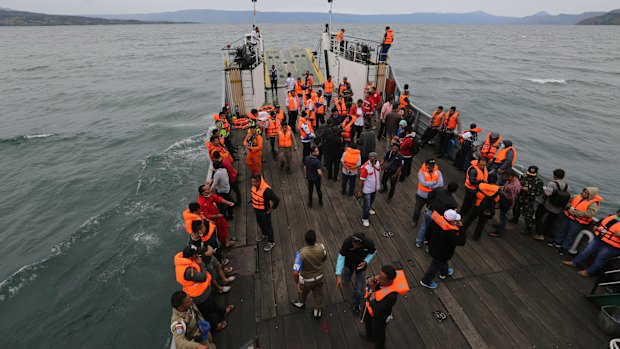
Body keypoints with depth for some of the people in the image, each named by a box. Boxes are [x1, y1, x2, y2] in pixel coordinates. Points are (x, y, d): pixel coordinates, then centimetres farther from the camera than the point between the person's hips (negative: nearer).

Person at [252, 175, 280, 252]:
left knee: (267, 226, 11)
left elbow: (276, 200, -34)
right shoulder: (254, 186, -12)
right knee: (260, 223, 29)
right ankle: (263, 234, 56)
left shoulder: (266, 190, -35)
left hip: (264, 211, -7)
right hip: (256, 209, 7)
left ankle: (271, 242, 30)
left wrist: (270, 209, -20)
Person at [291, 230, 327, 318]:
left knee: (302, 292, 31)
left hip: (306, 280, -2)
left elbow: (295, 273, -35)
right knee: (318, 294, 29)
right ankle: (318, 310, 53)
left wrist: (297, 283, -16)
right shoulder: (321, 247, -27)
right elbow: (324, 259, -4)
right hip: (319, 277, 2)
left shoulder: (301, 253, -38)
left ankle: (300, 303, 61)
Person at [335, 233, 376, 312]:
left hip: (361, 266, 0)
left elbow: (373, 252, -11)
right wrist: (338, 275, -35)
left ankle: (356, 303, 43)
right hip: (349, 264, 0)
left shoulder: (369, 244, -35)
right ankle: (347, 275, 63)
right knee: (345, 281, 25)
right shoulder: (347, 242, -39)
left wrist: (366, 262, -26)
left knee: (359, 290, 9)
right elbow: (341, 257, -30)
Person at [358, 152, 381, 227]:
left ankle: (368, 208, 60)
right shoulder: (365, 167, -32)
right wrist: (360, 191, -17)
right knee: (367, 204, 6)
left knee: (372, 200, 31)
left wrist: (379, 183, 15)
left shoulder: (377, 163, -12)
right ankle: (365, 219, 28)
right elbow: (362, 180, -24)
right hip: (367, 189, -7)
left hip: (375, 187, 7)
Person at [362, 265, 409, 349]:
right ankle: (370, 335, 68)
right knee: (367, 322, 35)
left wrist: (372, 290, -38)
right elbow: (368, 282, -9)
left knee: (378, 333, 26)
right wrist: (373, 278, -32)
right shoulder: (381, 278, -27)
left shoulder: (391, 296, -44)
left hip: (379, 316, -6)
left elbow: (375, 310, -38)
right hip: (369, 307, 6)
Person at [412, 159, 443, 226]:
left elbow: (441, 184, -20)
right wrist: (435, 182, -21)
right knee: (417, 210, 9)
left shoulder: (438, 172, -9)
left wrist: (429, 185, -25)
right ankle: (415, 221, 39)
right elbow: (424, 183, -30)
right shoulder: (421, 172, -19)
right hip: (421, 195, -2)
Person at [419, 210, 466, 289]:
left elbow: (429, 232, -2)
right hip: (441, 253, -7)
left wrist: (430, 242, 16)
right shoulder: (450, 233, -41)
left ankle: (444, 273, 63)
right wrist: (460, 227, -24)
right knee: (436, 266, 17)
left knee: (443, 261, 34)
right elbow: (462, 242, -27)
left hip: (433, 247, 8)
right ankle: (426, 281, 37)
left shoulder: (436, 221, -19)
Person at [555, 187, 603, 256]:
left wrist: (575, 212, -25)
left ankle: (564, 248, 16)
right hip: (568, 216, 6)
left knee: (571, 235, 3)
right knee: (562, 229, 18)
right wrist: (569, 208, -8)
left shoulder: (593, 204, -14)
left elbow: (588, 214, -24)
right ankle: (558, 241, 37)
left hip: (578, 222, -6)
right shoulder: (577, 196, 2)